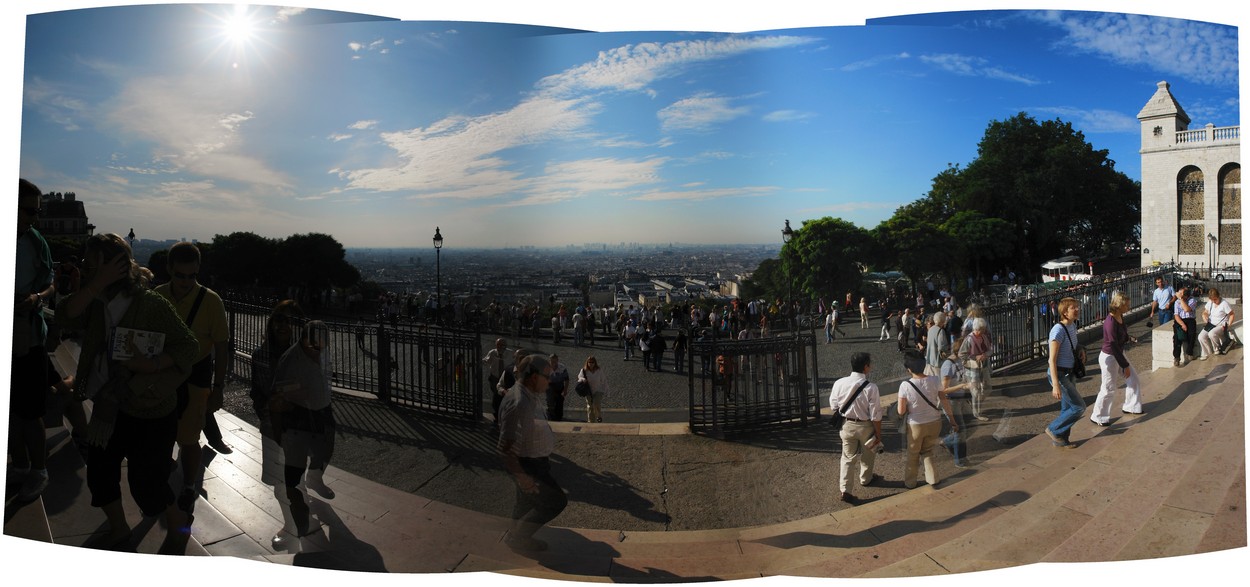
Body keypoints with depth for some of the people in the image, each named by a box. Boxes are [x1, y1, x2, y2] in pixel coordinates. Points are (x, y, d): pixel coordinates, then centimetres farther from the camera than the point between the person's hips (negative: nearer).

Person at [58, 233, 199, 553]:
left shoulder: (151, 304, -18)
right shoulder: (96, 303, 2)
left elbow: (189, 346, -17)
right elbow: (66, 317, -17)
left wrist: (151, 365, -30)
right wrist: (98, 285, -26)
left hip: (150, 412, -7)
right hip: (108, 407, 7)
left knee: (146, 483, 1)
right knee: (99, 472, 14)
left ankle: (178, 525, 30)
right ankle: (118, 531, 38)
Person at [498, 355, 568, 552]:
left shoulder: (531, 396, 1)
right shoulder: (519, 404, -32)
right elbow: (504, 447, -32)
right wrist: (520, 476, -32)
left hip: (533, 460, 9)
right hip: (527, 465, -9)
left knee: (527, 502, 24)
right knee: (556, 500, 0)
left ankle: (519, 539, 43)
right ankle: (516, 537, 12)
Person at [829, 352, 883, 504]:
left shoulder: (839, 383, -15)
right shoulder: (871, 387, -25)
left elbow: (834, 406, -2)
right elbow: (875, 415, -18)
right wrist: (878, 434, -5)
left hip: (847, 425, 2)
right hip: (866, 427, -2)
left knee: (848, 457, 15)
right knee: (868, 455, 25)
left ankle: (845, 490, 9)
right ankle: (866, 479, 47)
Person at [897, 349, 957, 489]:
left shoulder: (905, 386, -24)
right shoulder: (934, 381, -15)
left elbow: (901, 411, -19)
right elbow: (945, 402, -6)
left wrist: (904, 412, 5)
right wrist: (952, 421, 5)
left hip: (916, 425, -2)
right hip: (934, 422, 3)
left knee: (913, 454, 21)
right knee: (928, 451, 27)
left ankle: (910, 482, 34)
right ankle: (932, 478, 32)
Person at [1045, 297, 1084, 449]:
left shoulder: (1072, 326, 3)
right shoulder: (1058, 330, -23)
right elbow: (1052, 360, -25)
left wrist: (1080, 352, 0)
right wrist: (1055, 385, -30)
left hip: (1069, 373, 9)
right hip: (1059, 375, -9)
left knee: (1067, 408, 15)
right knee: (1079, 407, -6)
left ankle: (1060, 439, 28)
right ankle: (1053, 429, 11)